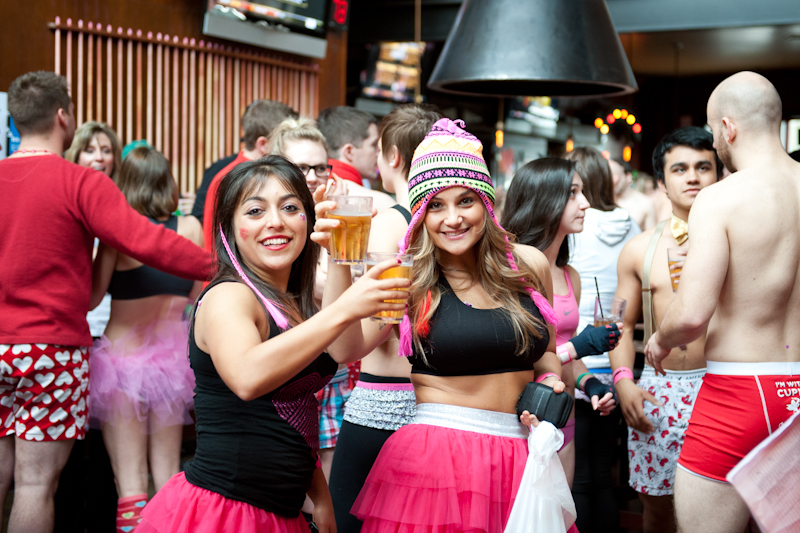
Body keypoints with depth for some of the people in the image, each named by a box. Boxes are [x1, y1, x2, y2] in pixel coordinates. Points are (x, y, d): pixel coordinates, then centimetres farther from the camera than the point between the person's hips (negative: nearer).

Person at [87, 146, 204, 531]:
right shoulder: (190, 228, 1)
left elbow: (91, 297, -4)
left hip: (123, 354, -3)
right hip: (173, 355, 4)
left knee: (130, 484, -1)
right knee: (169, 479, 14)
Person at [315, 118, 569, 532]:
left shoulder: (529, 266, 5)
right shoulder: (407, 278, -5)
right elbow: (349, 347, -21)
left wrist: (550, 383, 0)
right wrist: (340, 259, -29)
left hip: (519, 456, 3)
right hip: (434, 455, -3)